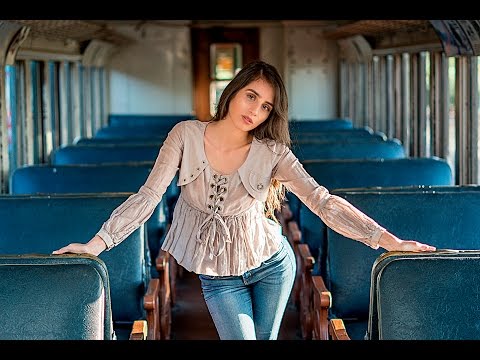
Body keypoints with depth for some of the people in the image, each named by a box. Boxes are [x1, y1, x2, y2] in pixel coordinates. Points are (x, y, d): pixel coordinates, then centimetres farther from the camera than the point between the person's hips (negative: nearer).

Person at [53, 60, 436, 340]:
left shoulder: (272, 151, -12)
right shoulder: (186, 135, -12)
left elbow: (323, 201, -18)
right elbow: (148, 196, -13)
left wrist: (387, 239, -28)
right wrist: (97, 243, -21)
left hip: (271, 264, 1)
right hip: (217, 275, -1)